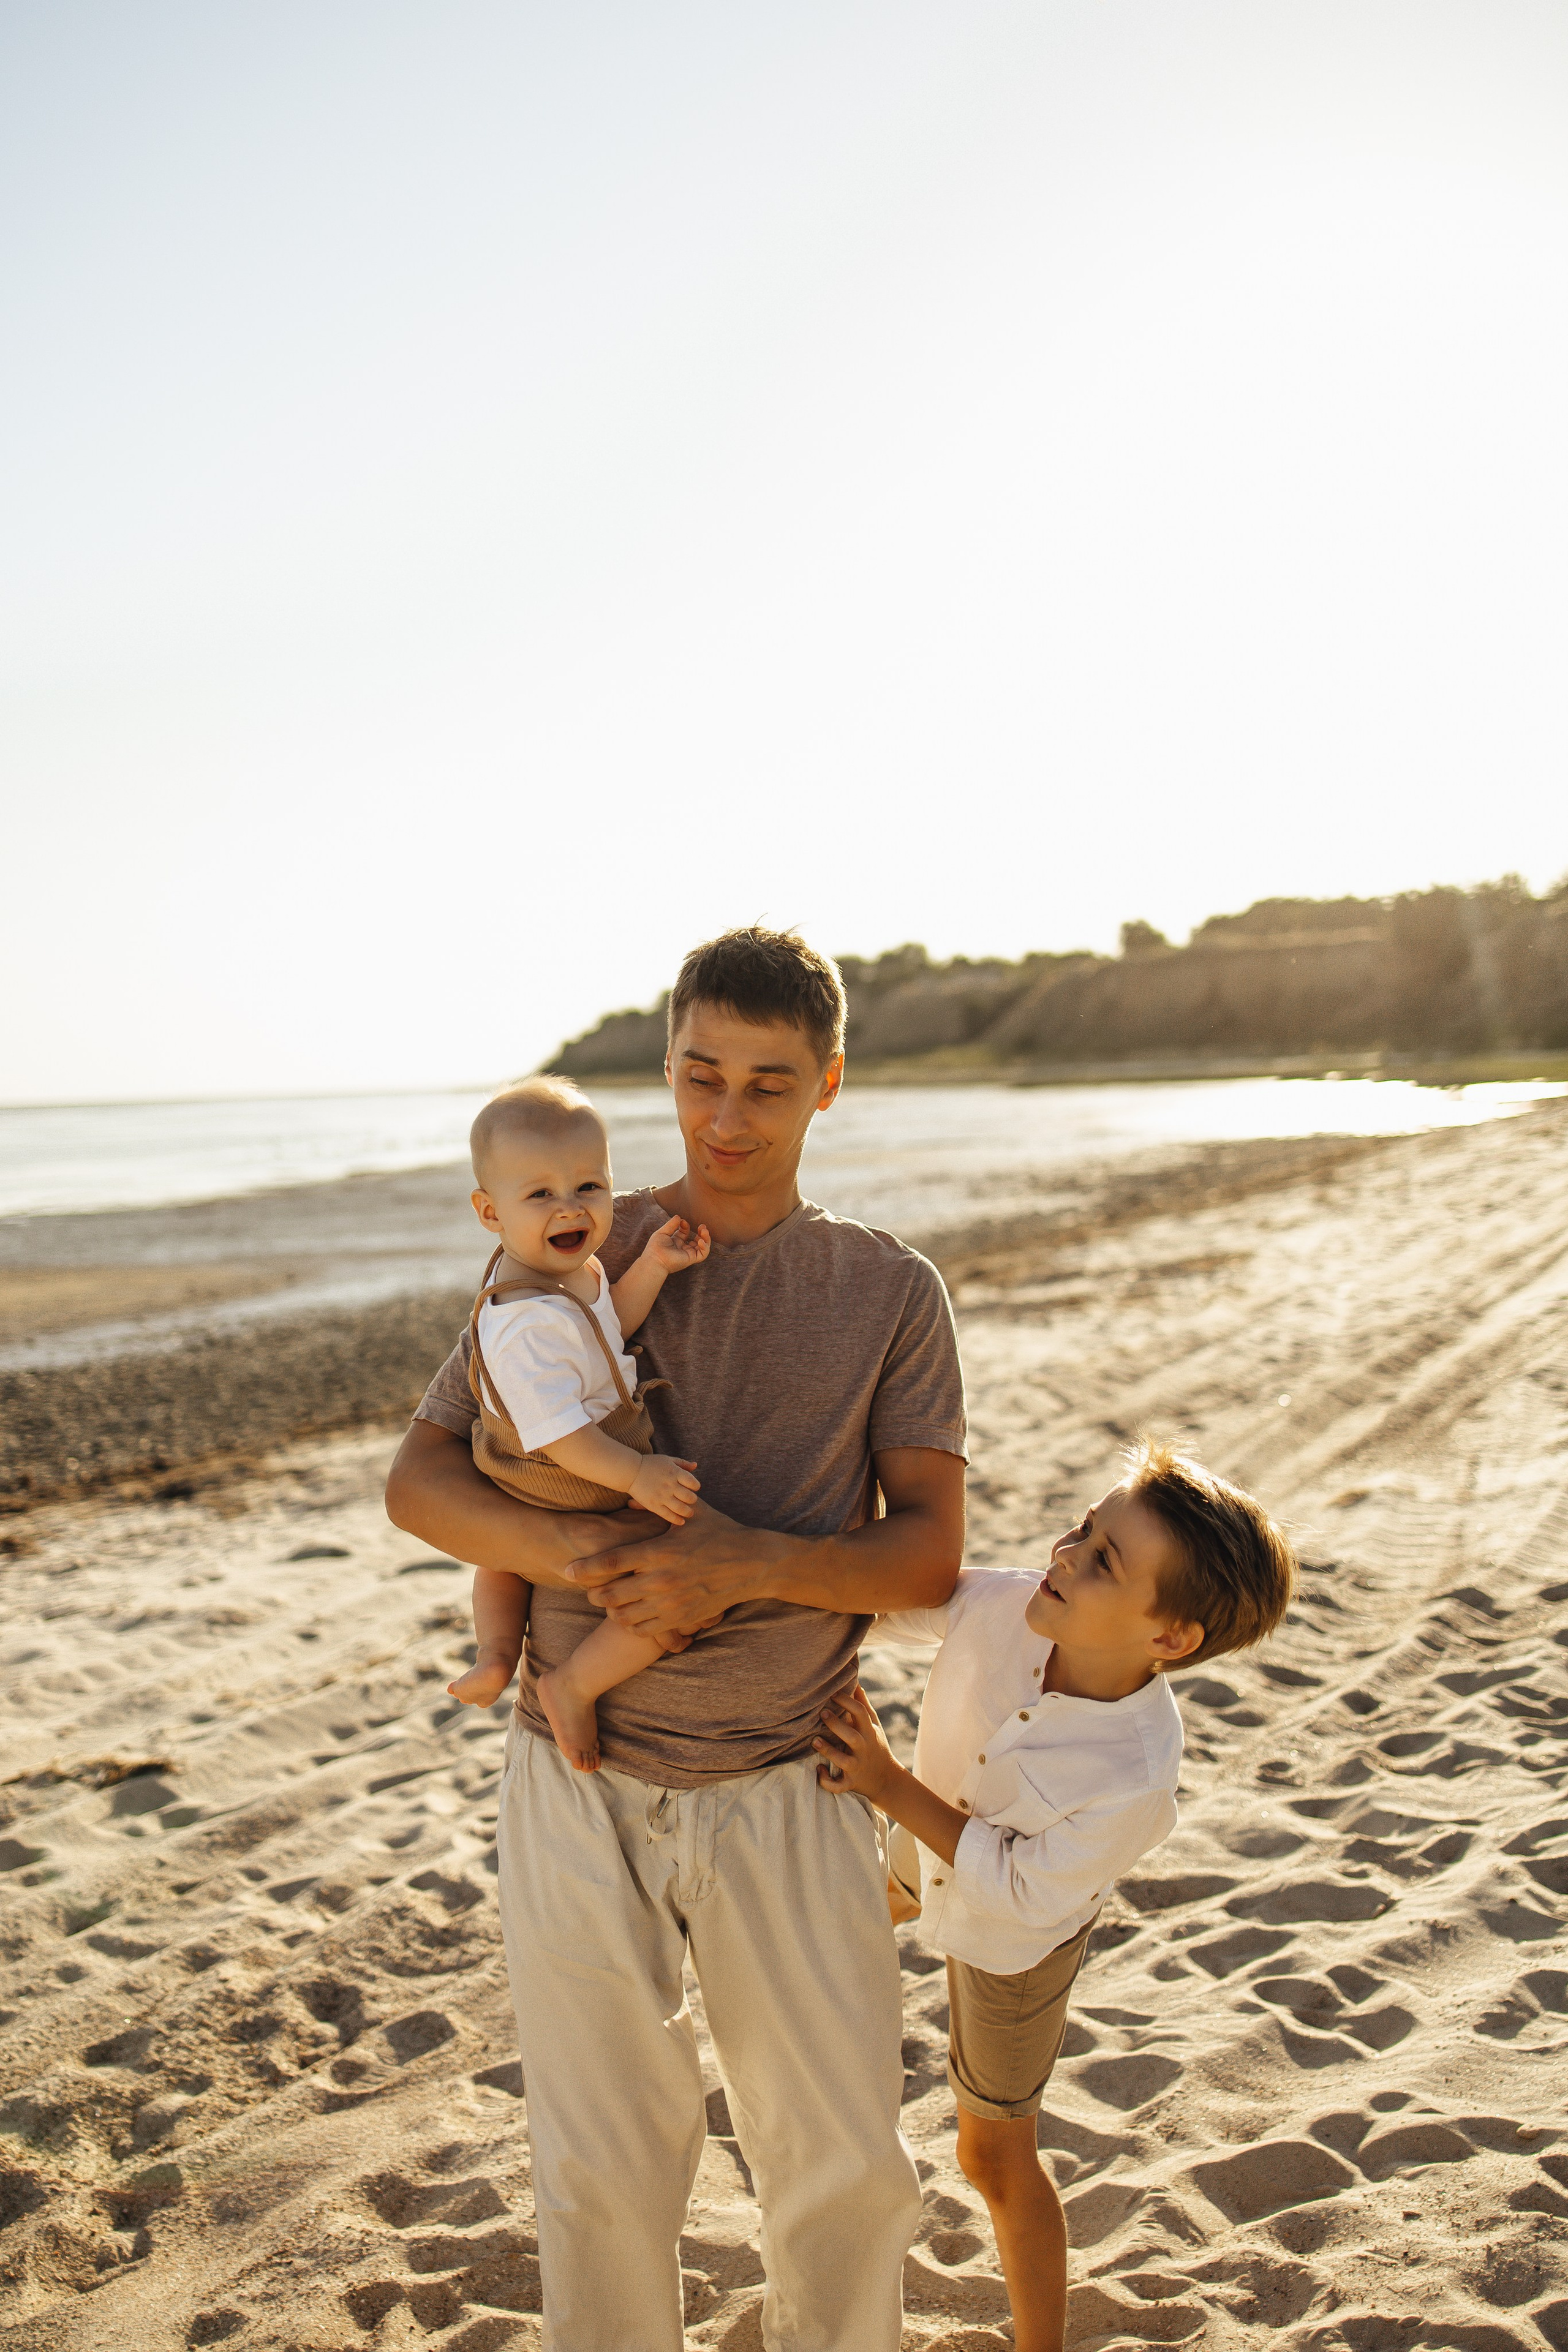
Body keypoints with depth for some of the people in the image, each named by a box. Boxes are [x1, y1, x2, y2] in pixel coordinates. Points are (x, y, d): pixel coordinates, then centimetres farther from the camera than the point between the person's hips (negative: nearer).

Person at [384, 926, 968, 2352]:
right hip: (580, 1787, 0)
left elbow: (929, 1553, -6)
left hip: (786, 1792, 0)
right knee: (607, 2175, 11)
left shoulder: (892, 1295, -1)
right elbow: (419, 1480, -1)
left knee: (846, 2168, 9)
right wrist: (566, 1553, -21)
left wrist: (747, 1564, -24)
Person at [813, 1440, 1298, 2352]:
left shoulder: (1136, 1779, -43)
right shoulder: (1004, 1604, -33)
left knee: (995, 2156, 17)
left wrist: (890, 1784, -33)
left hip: (1017, 1939, -4)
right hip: (928, 1859, 4)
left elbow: (1020, 1889, -29)